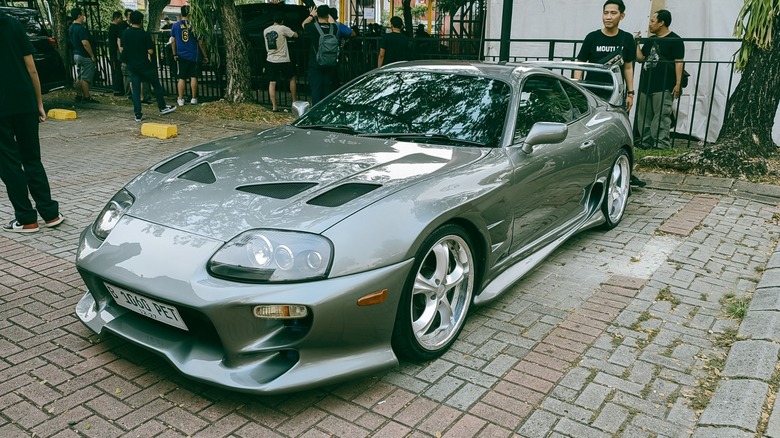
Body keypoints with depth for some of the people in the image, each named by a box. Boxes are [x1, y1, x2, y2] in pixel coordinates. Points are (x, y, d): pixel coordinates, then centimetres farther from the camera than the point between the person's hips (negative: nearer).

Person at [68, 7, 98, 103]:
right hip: (85, 56, -9)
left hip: (76, 55, 9)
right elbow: (85, 43, -23)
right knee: (86, 78, -5)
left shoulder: (71, 28, 11)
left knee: (79, 77, 15)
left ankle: (79, 96, 19)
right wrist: (92, 55, -17)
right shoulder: (81, 28, -19)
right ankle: (87, 97, -1)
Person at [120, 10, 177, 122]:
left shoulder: (125, 33, 0)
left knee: (135, 89, 5)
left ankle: (138, 114, 3)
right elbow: (150, 51, -10)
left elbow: (122, 50, 2)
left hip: (131, 66, 3)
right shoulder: (144, 34, -10)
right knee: (156, 85, 14)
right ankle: (162, 107, 22)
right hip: (144, 65, -3)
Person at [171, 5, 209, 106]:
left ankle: (180, 99, 7)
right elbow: (200, 43, -3)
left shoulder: (175, 25, 0)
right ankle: (194, 99, 7)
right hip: (194, 56, -2)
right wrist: (205, 56, 5)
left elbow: (173, 41, 4)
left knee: (181, 78, 6)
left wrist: (174, 54, 14)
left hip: (181, 56, 2)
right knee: (193, 77, 5)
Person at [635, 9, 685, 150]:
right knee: (644, 116, 9)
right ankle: (645, 142, 17)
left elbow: (678, 62, -7)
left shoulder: (675, 40, -2)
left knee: (661, 117, -9)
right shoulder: (650, 41, 19)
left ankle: (662, 144, -8)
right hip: (646, 85, 8)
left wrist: (678, 83, -13)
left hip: (663, 87, -7)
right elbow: (641, 58, 19)